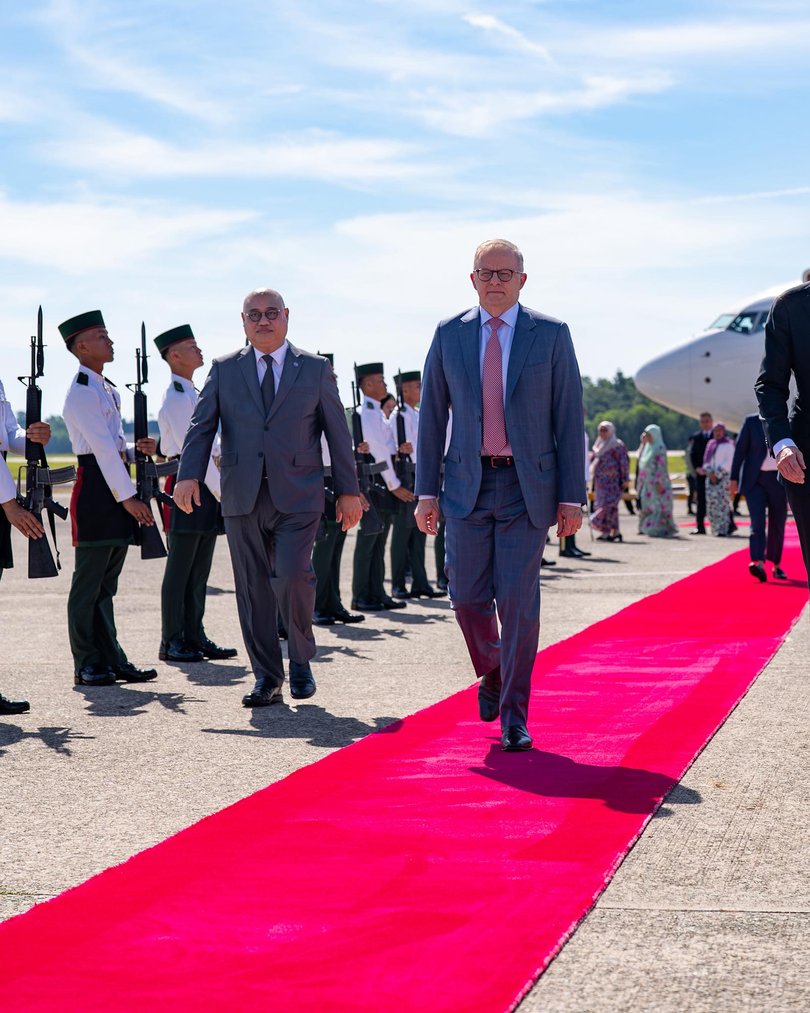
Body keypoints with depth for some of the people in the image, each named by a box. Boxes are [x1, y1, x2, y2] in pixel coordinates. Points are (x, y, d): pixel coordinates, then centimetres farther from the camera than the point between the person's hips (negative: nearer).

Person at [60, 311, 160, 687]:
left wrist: (137, 449, 3)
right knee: (89, 585, -2)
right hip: (95, 491, -9)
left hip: (115, 494, 9)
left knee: (106, 584, 12)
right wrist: (128, 497, -19)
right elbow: (103, 450, -18)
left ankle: (112, 659, 17)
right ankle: (87, 665, 4)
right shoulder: (81, 392, -12)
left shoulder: (108, 389, 17)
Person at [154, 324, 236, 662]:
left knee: (199, 570, 11)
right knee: (179, 571, -3)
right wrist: (223, 492, -17)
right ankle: (172, 642, 2)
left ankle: (195, 637, 16)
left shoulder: (193, 394, 18)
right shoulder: (175, 398, -13)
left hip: (206, 488, 9)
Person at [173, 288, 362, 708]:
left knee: (292, 576, -18)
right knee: (253, 589, 3)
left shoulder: (315, 369, 9)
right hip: (242, 498, 2)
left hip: (297, 497, -2)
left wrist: (348, 490, 5)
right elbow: (201, 426, 4)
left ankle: (301, 660, 6)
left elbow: (337, 432, 9)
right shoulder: (224, 370, 11)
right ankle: (266, 677, 14)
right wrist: (189, 475, -12)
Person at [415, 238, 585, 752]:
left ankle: (514, 718, 2)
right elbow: (432, 416, 8)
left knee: (518, 601, -7)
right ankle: (493, 673, 34)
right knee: (468, 597, 4)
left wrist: (572, 497, -5)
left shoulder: (551, 335, 1)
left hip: (528, 487, -2)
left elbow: (569, 417, 0)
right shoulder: (449, 335, 6)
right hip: (468, 484, 2)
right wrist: (426, 491, 3)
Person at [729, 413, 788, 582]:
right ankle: (758, 563, -29)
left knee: (777, 524, 5)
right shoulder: (751, 422, 2)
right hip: (755, 480, -2)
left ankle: (776, 565, 19)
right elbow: (740, 449, 2)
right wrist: (734, 478, -3)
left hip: (779, 480, 2)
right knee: (757, 521, -16)